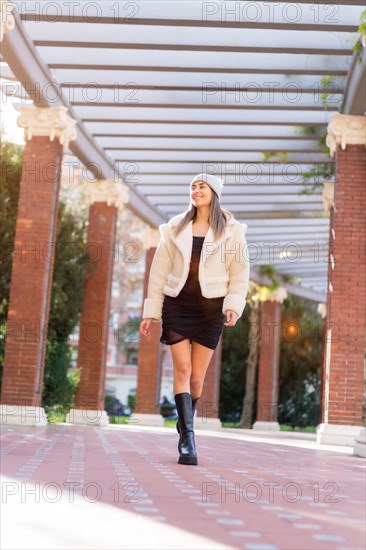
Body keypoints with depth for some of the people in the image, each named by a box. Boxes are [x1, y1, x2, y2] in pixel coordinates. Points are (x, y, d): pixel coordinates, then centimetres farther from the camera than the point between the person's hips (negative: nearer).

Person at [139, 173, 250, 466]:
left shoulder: (231, 230, 5)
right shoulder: (175, 228, 9)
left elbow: (240, 272, 2)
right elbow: (160, 270, 8)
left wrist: (234, 306, -12)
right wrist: (150, 312, 4)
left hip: (210, 307, -1)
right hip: (177, 304, 1)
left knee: (197, 376, 1)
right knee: (183, 370, -10)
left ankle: (185, 427, 23)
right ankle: (188, 439, -9)